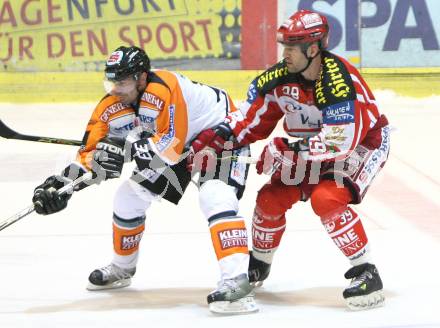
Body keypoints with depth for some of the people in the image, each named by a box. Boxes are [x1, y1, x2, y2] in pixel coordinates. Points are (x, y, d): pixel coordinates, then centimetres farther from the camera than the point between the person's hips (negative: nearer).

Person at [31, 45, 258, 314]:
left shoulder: (163, 89, -36)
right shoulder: (112, 107, -12)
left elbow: (172, 144, -39)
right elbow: (92, 154, -8)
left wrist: (127, 150, -46)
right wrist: (62, 184, -21)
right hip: (179, 142, 9)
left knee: (215, 197, -33)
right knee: (129, 197, 10)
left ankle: (236, 281, -41)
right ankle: (122, 268, 34)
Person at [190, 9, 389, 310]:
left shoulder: (339, 80, -34)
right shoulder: (281, 77, -13)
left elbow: (340, 142, -35)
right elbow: (251, 120, -4)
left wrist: (287, 149, -35)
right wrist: (214, 139, -19)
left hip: (362, 144, -7)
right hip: (314, 146, 7)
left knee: (327, 199, -30)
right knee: (271, 198, 0)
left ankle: (367, 275, -20)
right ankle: (258, 265, 26)